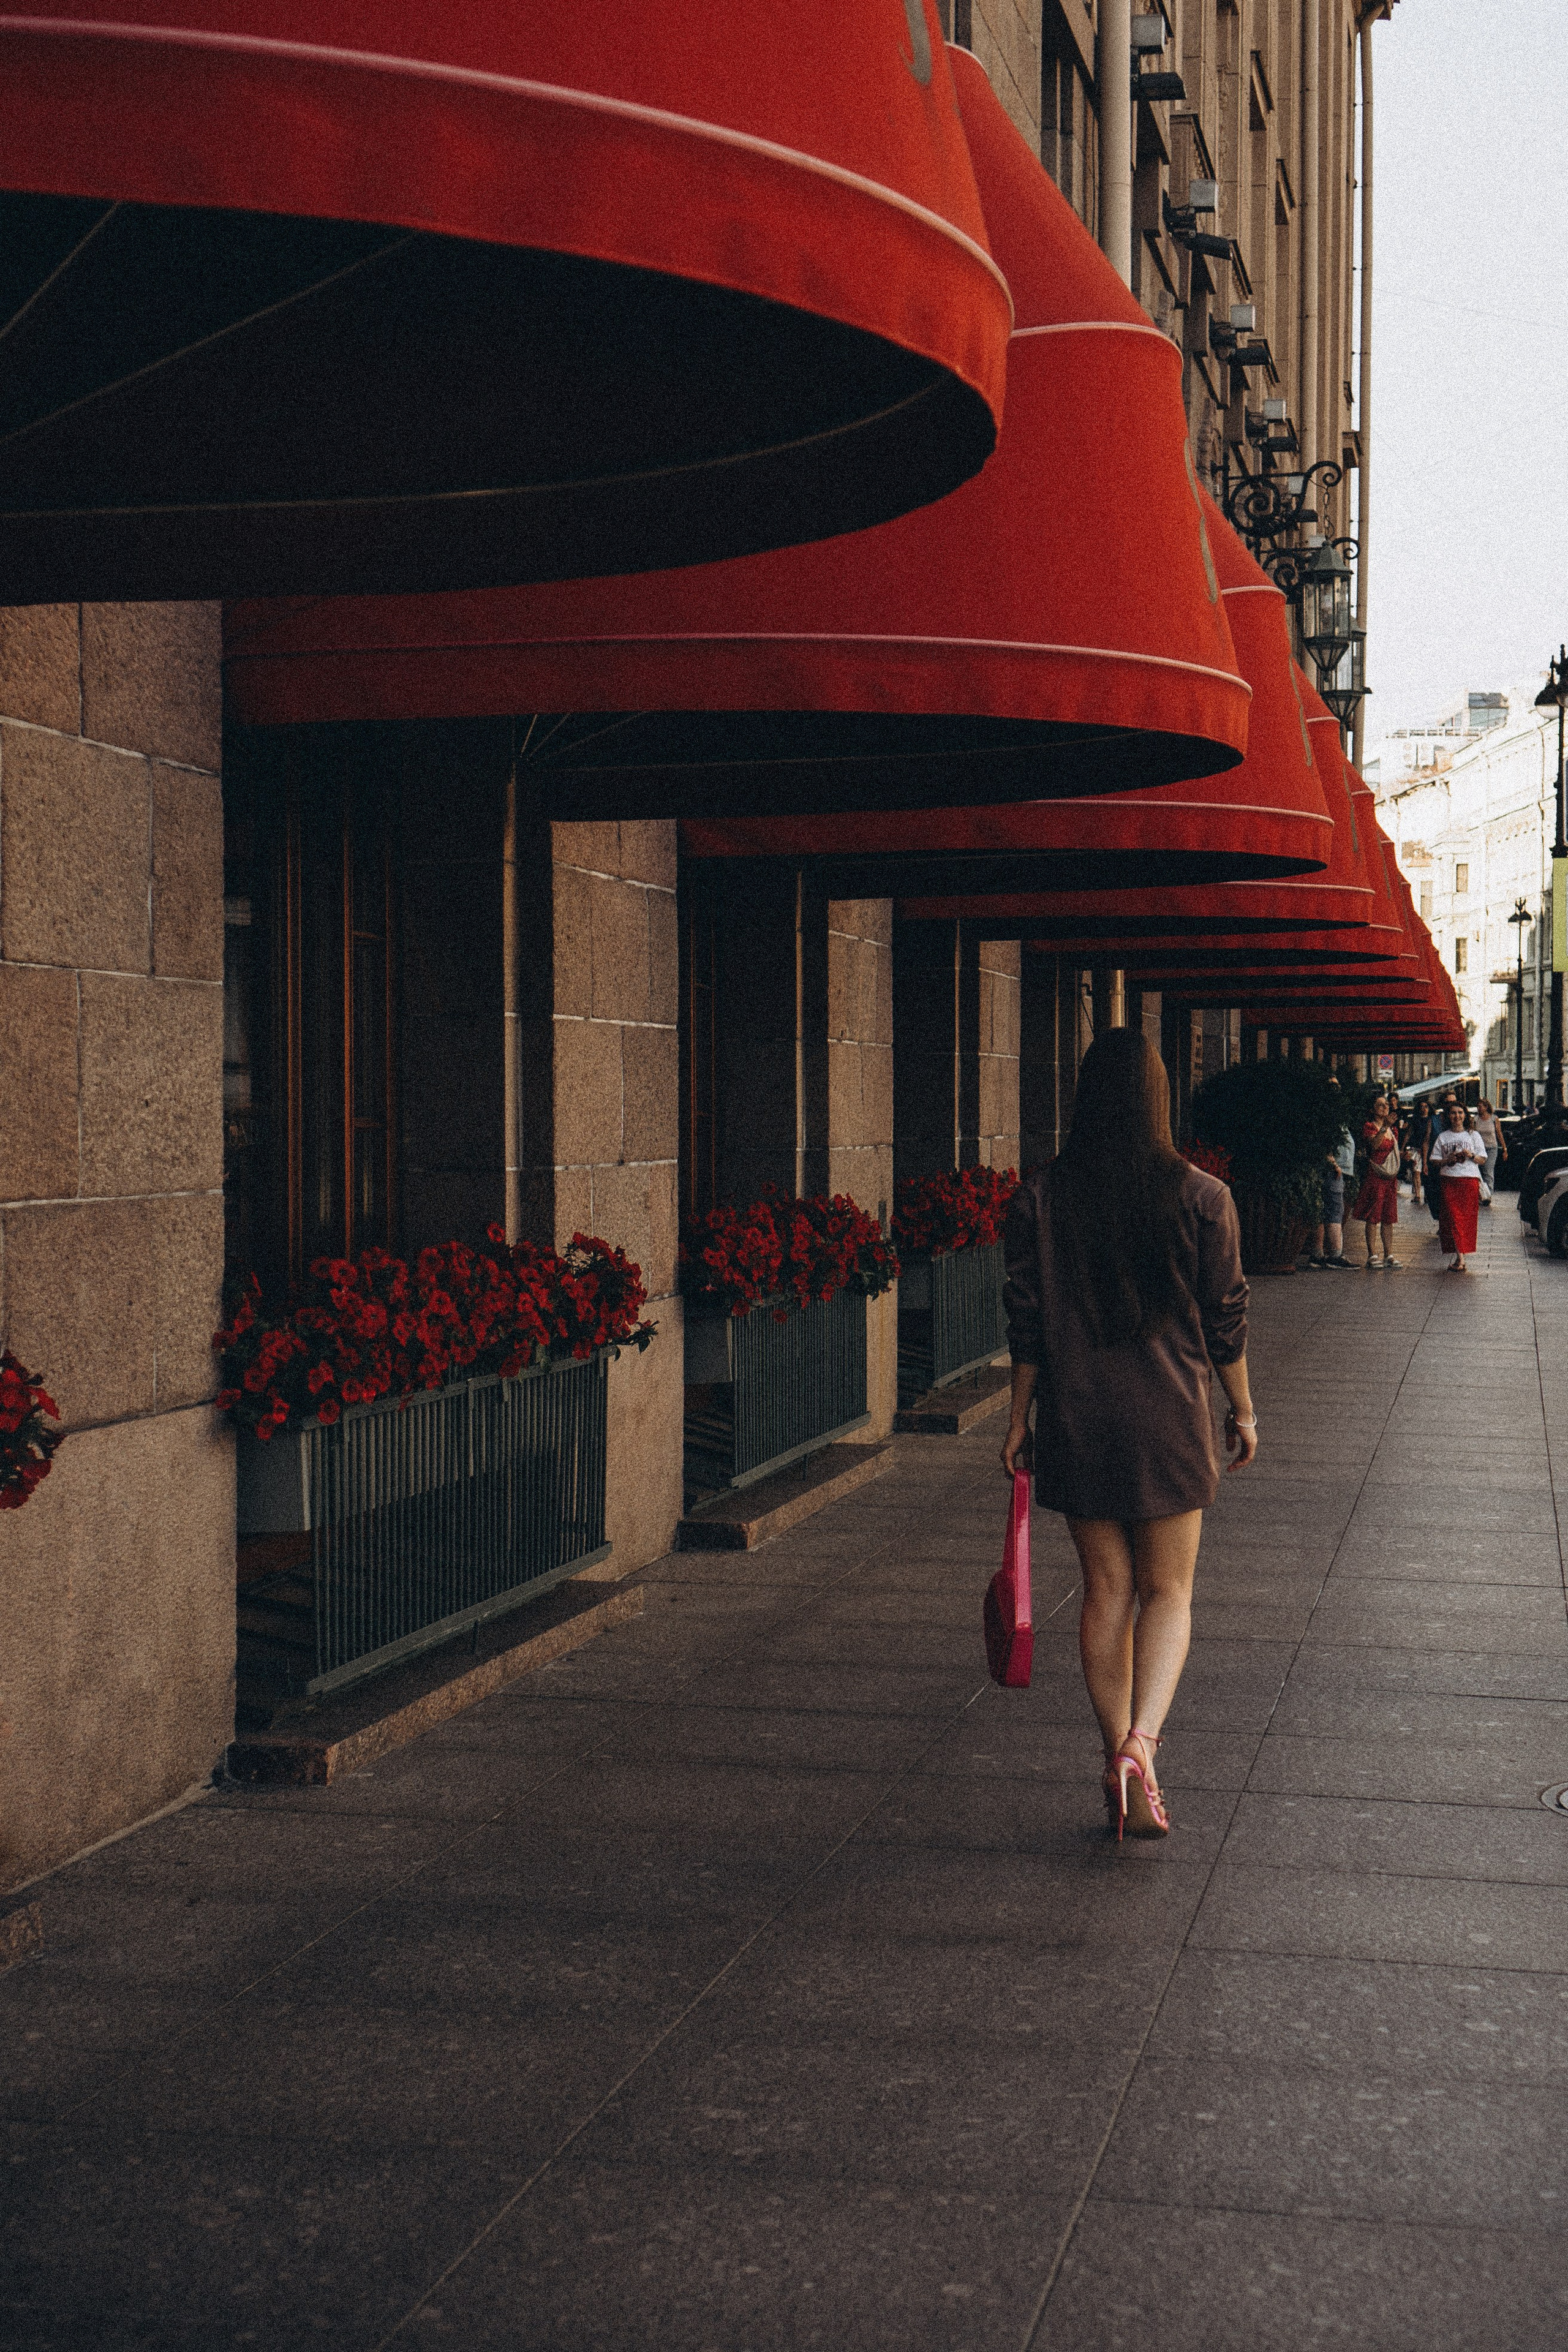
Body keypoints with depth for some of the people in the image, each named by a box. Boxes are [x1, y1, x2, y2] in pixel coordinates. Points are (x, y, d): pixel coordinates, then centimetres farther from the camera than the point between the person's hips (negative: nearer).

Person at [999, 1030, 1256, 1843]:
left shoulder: (1039, 1198, -3)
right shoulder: (1201, 1197, -7)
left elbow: (1025, 1325, -1)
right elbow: (1225, 1318, -1)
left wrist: (1018, 1419, 8)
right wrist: (1242, 1410, 11)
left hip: (1075, 1420, 2)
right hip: (1169, 1421, -1)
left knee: (1106, 1591, 12)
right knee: (1167, 1592, 8)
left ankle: (1119, 1760, 15)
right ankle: (1139, 1743, -12)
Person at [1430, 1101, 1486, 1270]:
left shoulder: (1473, 1136, 12)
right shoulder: (1443, 1137, 13)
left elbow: (1483, 1161, 9)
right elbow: (1435, 1162, 11)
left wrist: (1471, 1156, -10)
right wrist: (1448, 1160, -8)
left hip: (1470, 1181, 0)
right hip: (1449, 1181, 0)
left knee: (1467, 1219, -5)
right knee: (1453, 1218, -11)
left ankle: (1460, 1258, -2)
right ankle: (1461, 1259, -15)